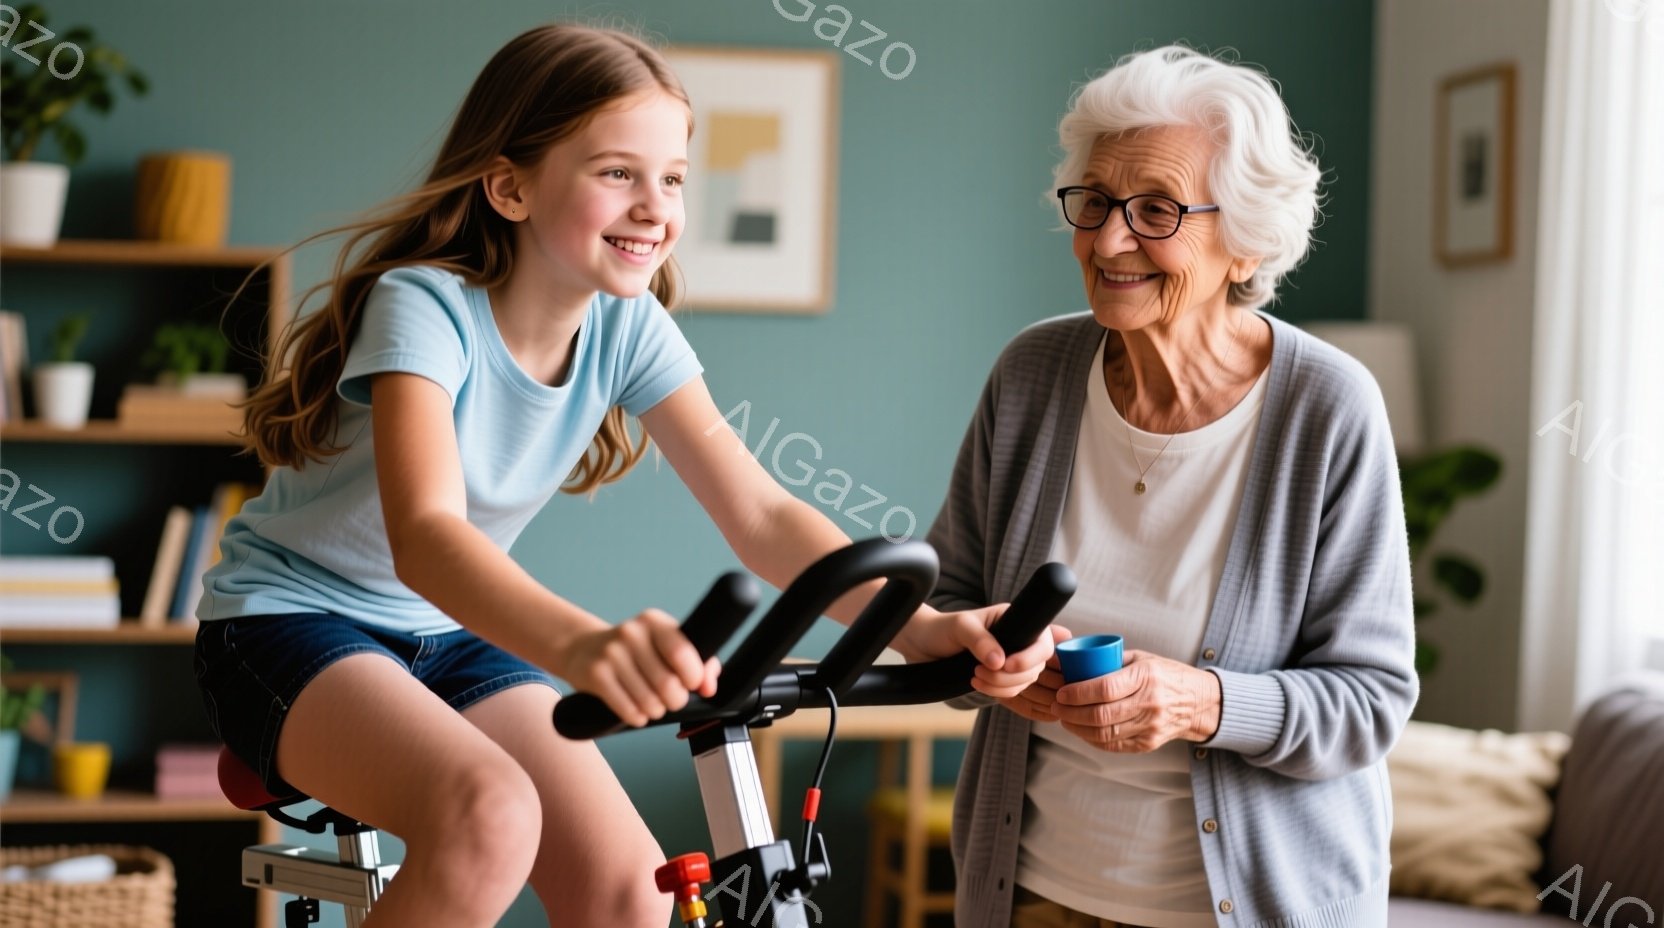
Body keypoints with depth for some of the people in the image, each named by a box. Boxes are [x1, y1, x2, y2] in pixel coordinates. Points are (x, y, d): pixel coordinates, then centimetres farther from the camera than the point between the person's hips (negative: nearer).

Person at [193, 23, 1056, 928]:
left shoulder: (628, 327, -9)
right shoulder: (425, 306, -26)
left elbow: (759, 514, -14)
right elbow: (425, 535, -41)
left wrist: (920, 626, -33)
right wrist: (582, 646, -62)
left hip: (454, 638, 6)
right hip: (292, 619, -6)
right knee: (490, 815, -32)